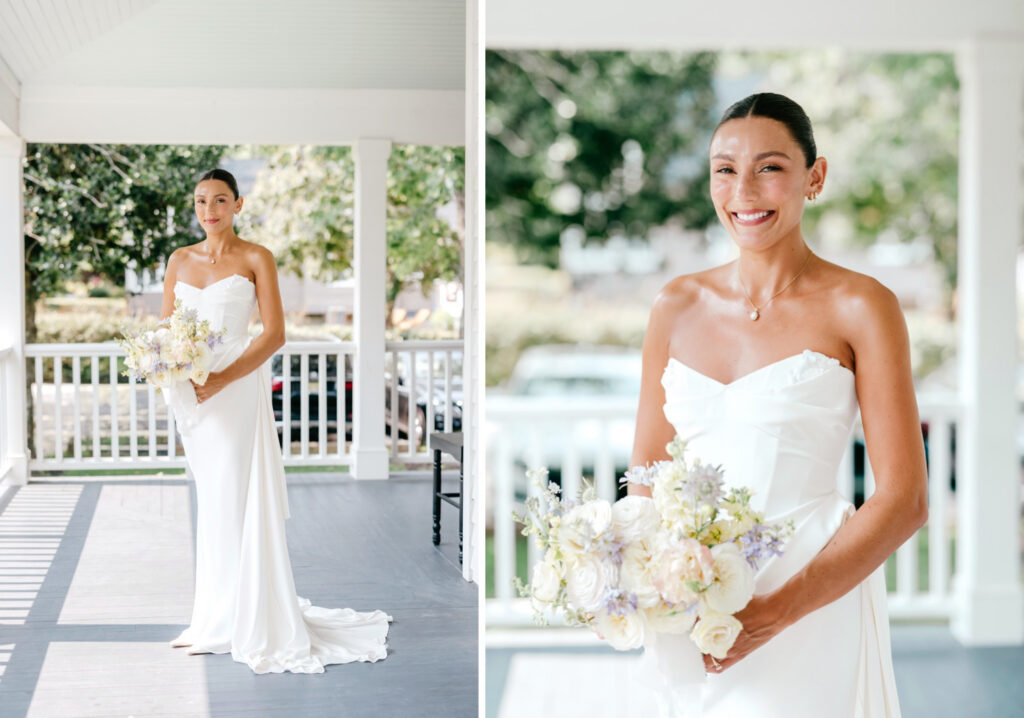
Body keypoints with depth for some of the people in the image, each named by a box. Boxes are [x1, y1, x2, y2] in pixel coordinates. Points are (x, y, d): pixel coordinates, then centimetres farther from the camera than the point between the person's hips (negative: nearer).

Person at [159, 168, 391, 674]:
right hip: (190, 393, 5)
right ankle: (216, 621, 18)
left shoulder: (256, 258, -2)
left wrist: (221, 380, -18)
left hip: (238, 388, -5)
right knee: (210, 503, 9)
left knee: (238, 499, -4)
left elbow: (274, 333, -9)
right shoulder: (179, 260, 12)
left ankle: (251, 624, 4)